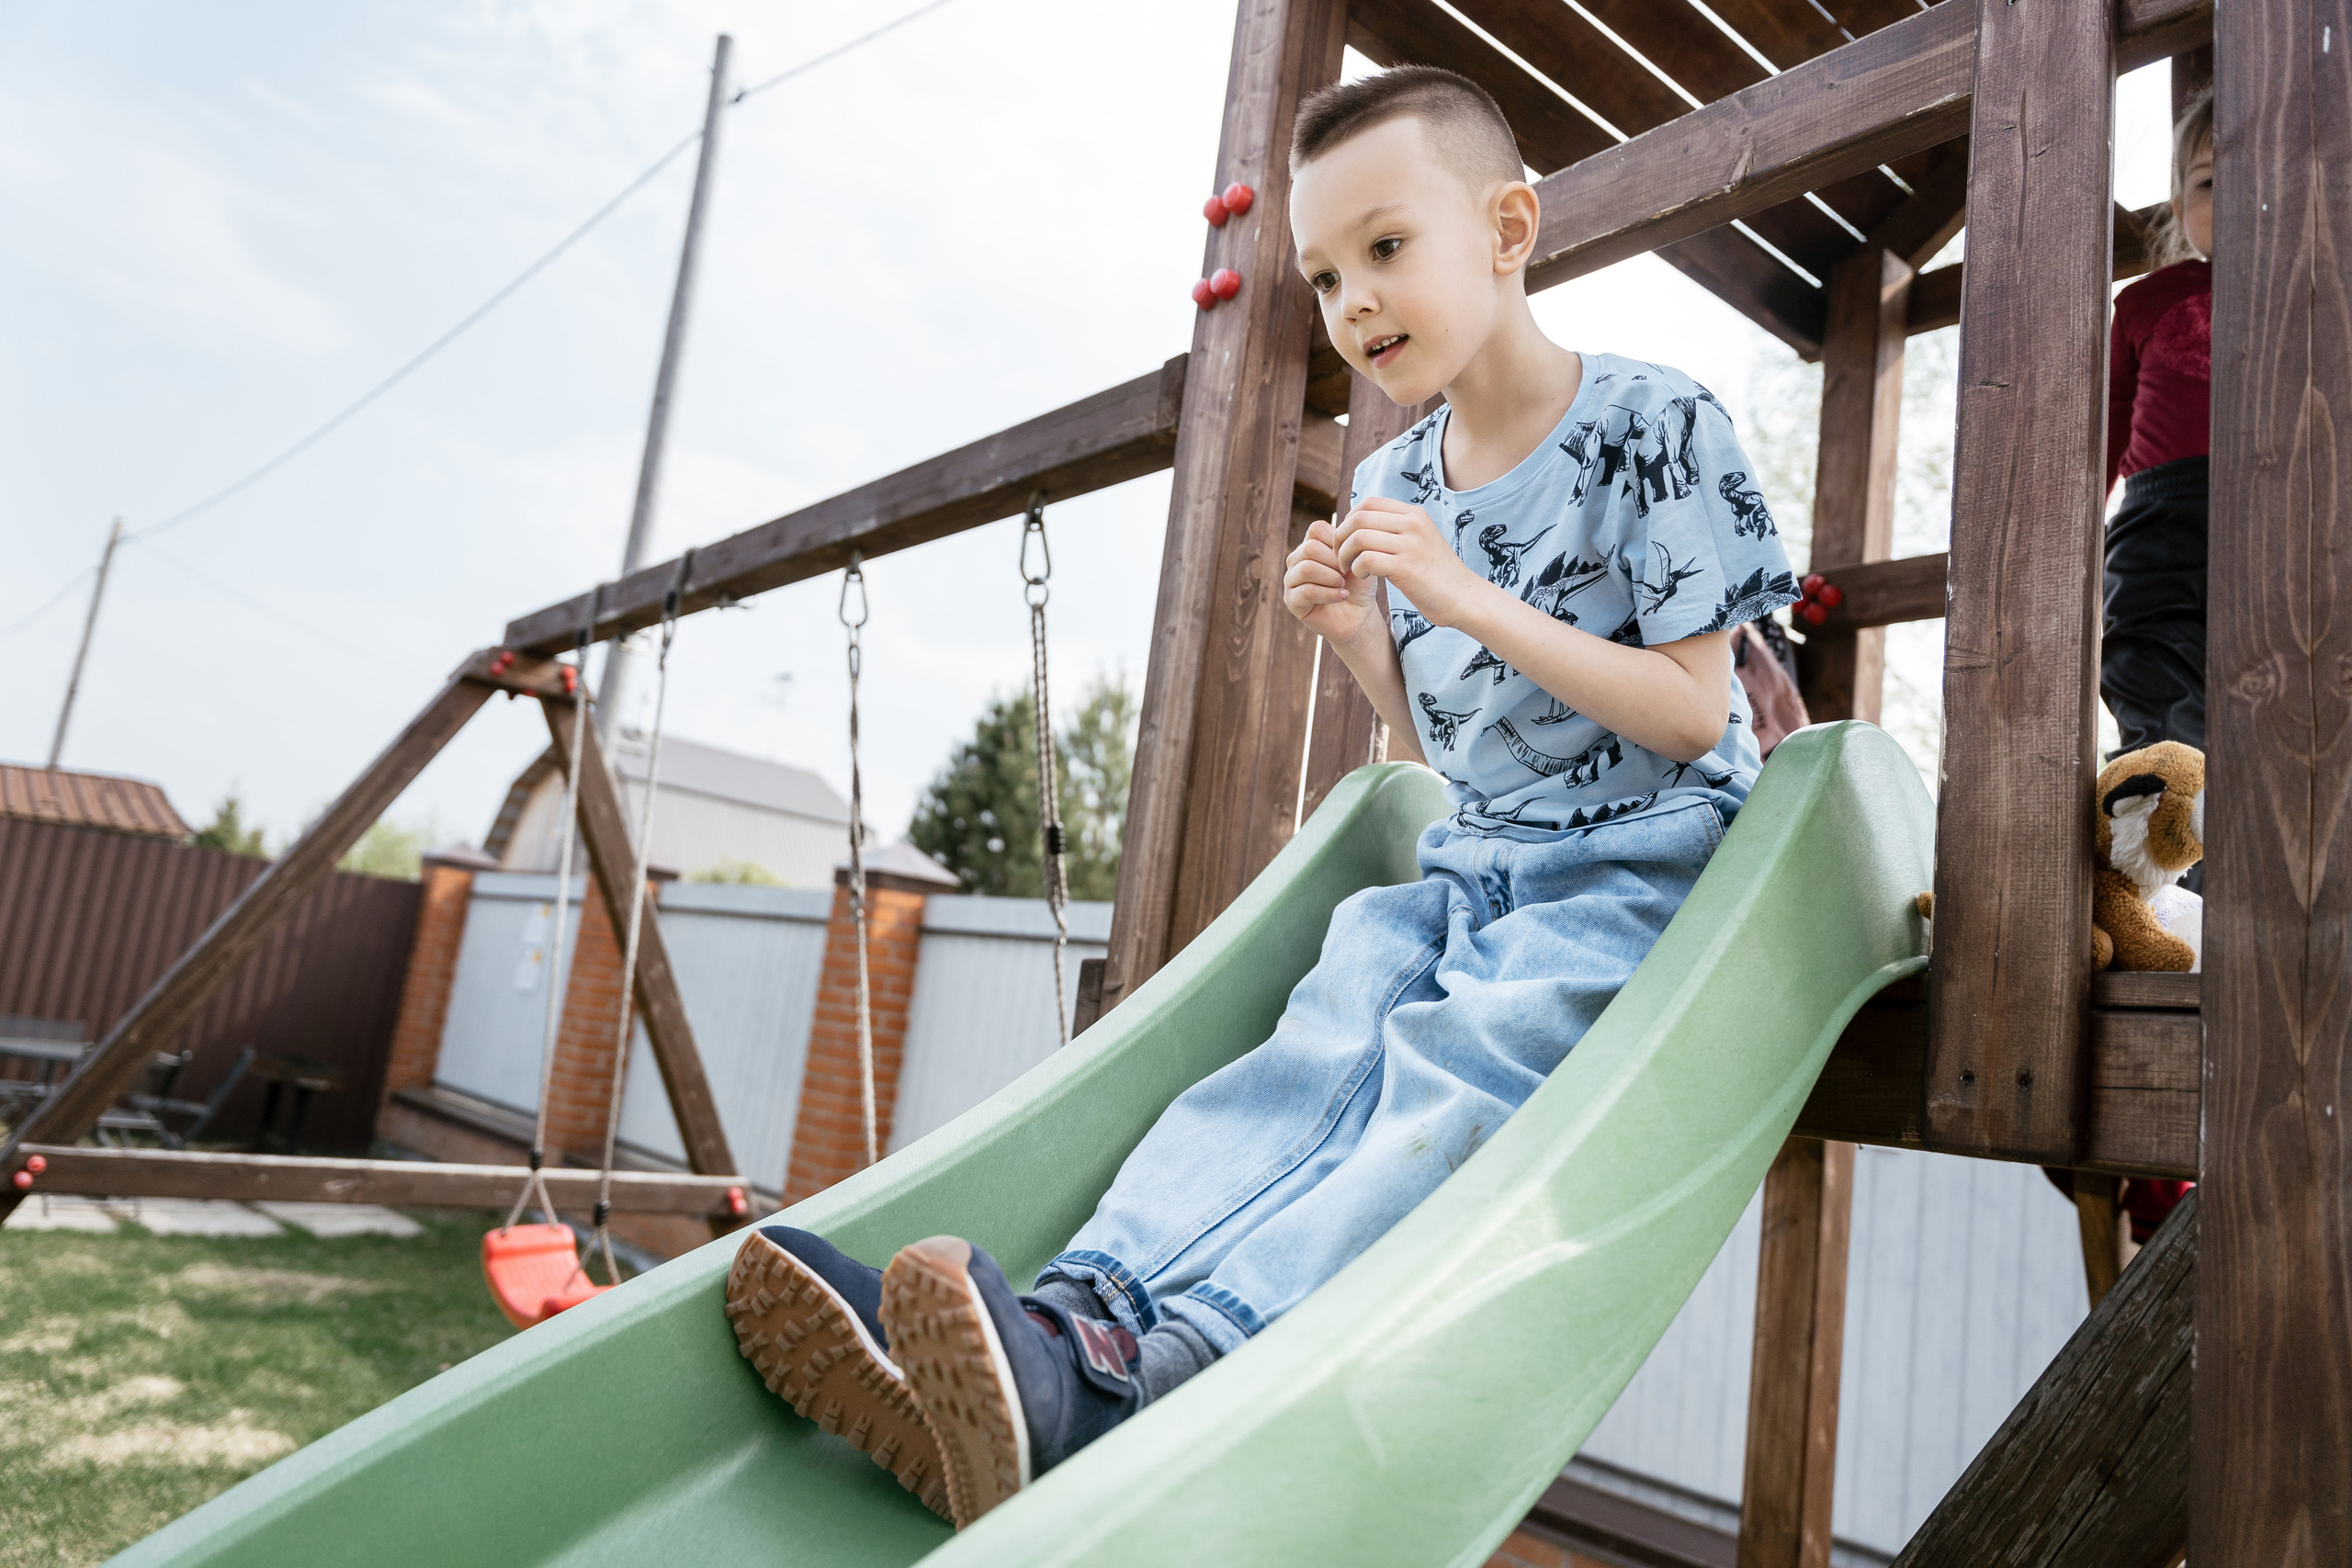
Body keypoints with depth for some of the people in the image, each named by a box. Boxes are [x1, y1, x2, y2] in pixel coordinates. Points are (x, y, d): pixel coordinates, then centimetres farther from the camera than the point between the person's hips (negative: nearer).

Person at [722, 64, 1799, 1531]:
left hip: (1647, 863, -5)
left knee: (1446, 1066, -30)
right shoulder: (1393, 487, 10)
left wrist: (1472, 602, -19)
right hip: (1474, 861, 5)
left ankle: (1116, 1374, -46)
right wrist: (1360, 637, -4)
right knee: (1328, 1035, -23)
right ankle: (1077, 1310, -43)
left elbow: (1694, 712, -11)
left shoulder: (1655, 425, -7)